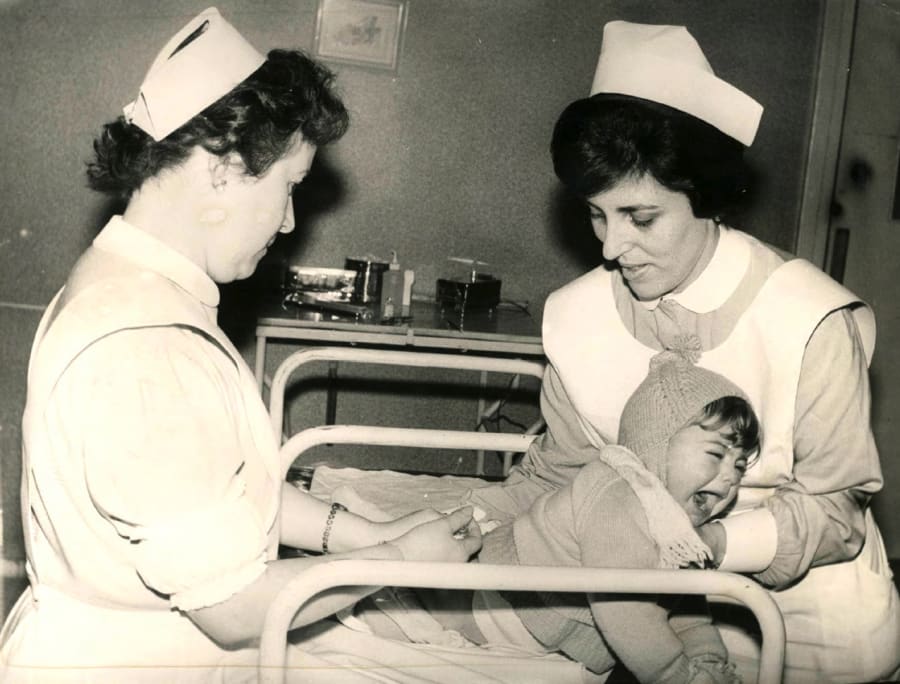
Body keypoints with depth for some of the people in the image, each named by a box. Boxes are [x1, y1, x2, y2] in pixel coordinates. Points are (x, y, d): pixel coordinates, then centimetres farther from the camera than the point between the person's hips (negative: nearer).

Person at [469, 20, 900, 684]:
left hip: (812, 620, 0)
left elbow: (830, 509, -15)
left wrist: (715, 541, -31)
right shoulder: (578, 317, -11)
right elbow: (558, 470, 2)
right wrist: (480, 517, -15)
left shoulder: (812, 323, -21)